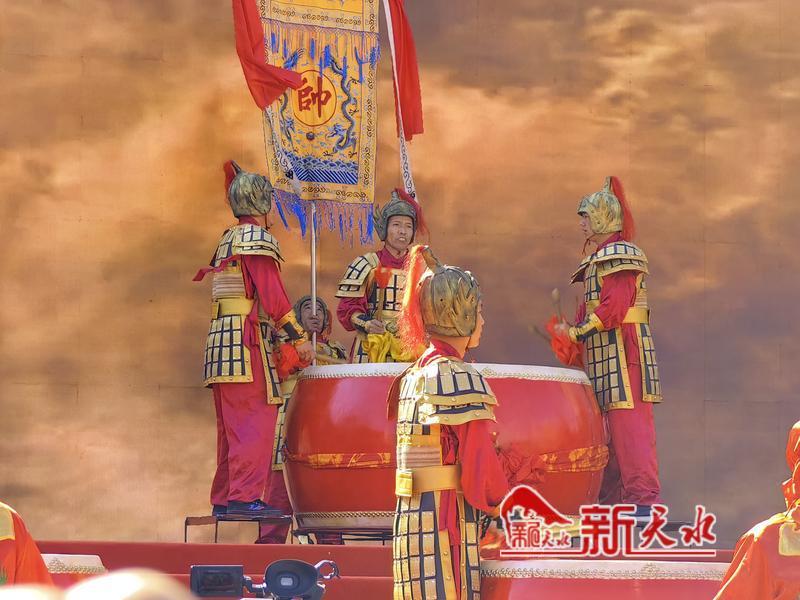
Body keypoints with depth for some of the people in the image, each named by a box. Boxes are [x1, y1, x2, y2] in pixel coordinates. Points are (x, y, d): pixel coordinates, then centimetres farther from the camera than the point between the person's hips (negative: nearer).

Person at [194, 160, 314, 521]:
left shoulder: (227, 240, 22)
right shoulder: (256, 238, -6)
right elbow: (272, 295, -14)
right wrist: (299, 337, -10)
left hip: (221, 341, 9)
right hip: (247, 339, -9)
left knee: (232, 425, 11)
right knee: (255, 421, -11)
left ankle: (224, 499, 13)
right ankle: (246, 496, -17)